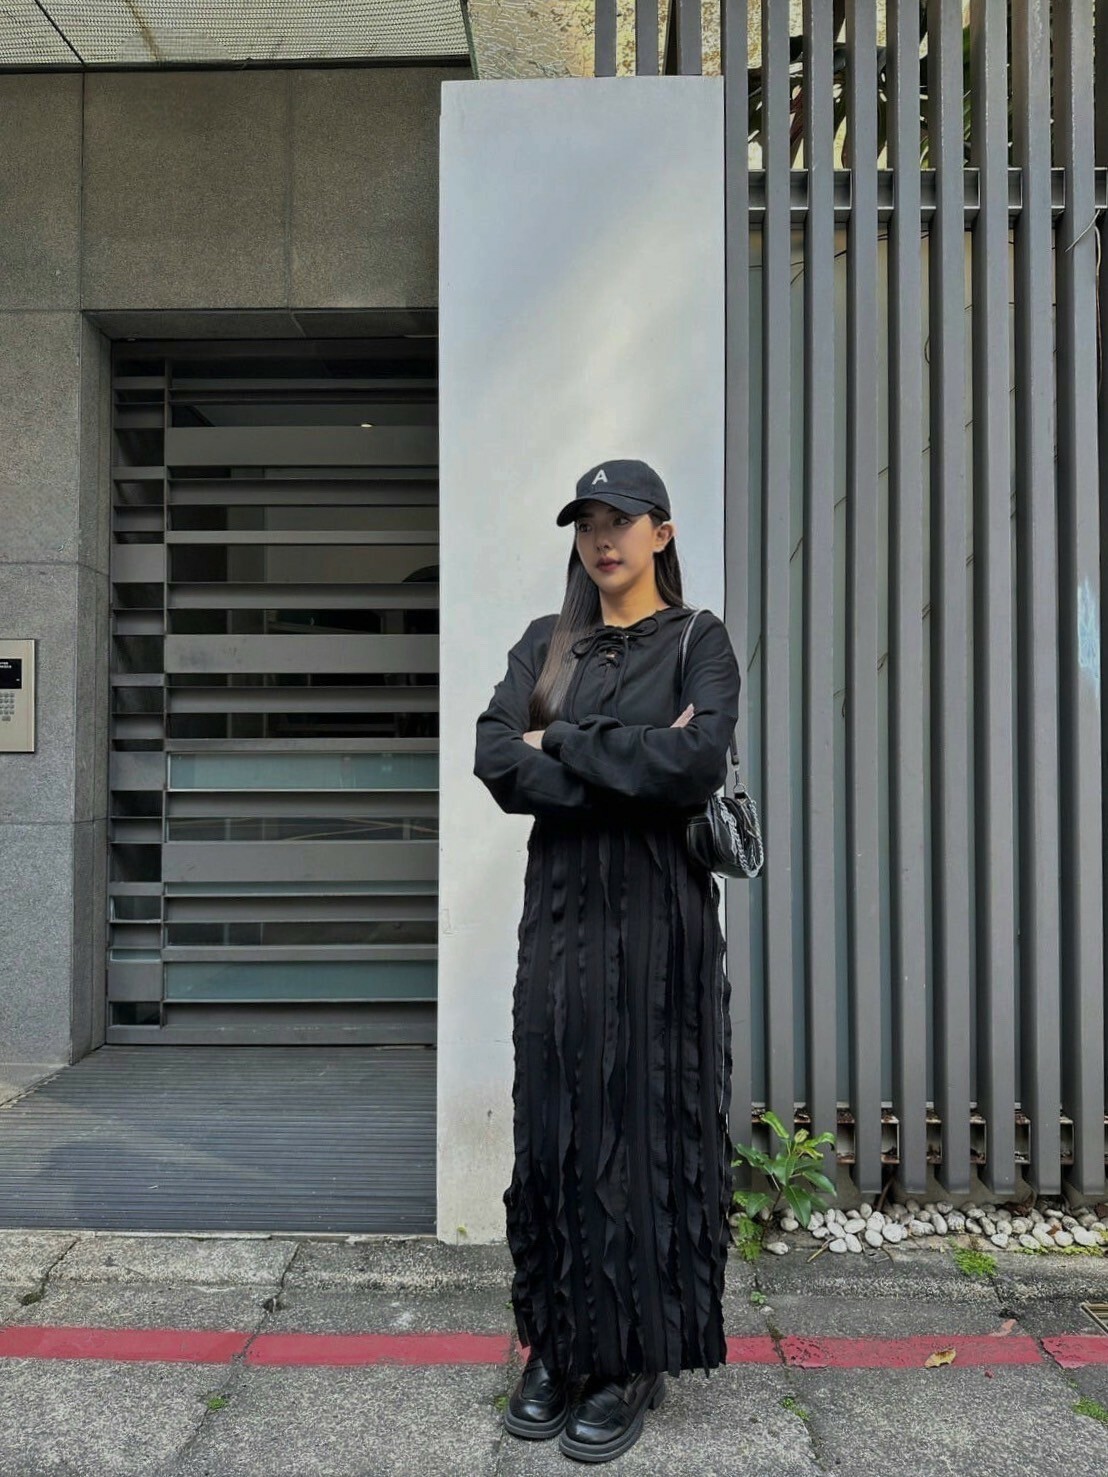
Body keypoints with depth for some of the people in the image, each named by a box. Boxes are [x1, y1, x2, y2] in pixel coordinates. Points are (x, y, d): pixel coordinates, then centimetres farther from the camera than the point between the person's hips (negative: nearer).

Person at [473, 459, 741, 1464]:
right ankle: (558, 1345, 24)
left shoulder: (698, 639, 1)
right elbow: (495, 759, -6)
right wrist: (633, 768, -15)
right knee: (555, 1121, 7)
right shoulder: (544, 645, 10)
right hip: (560, 907, 4)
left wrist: (563, 744, -11)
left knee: (645, 1122, 4)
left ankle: (637, 1360, 20)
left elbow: (701, 759, -18)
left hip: (658, 914, -3)